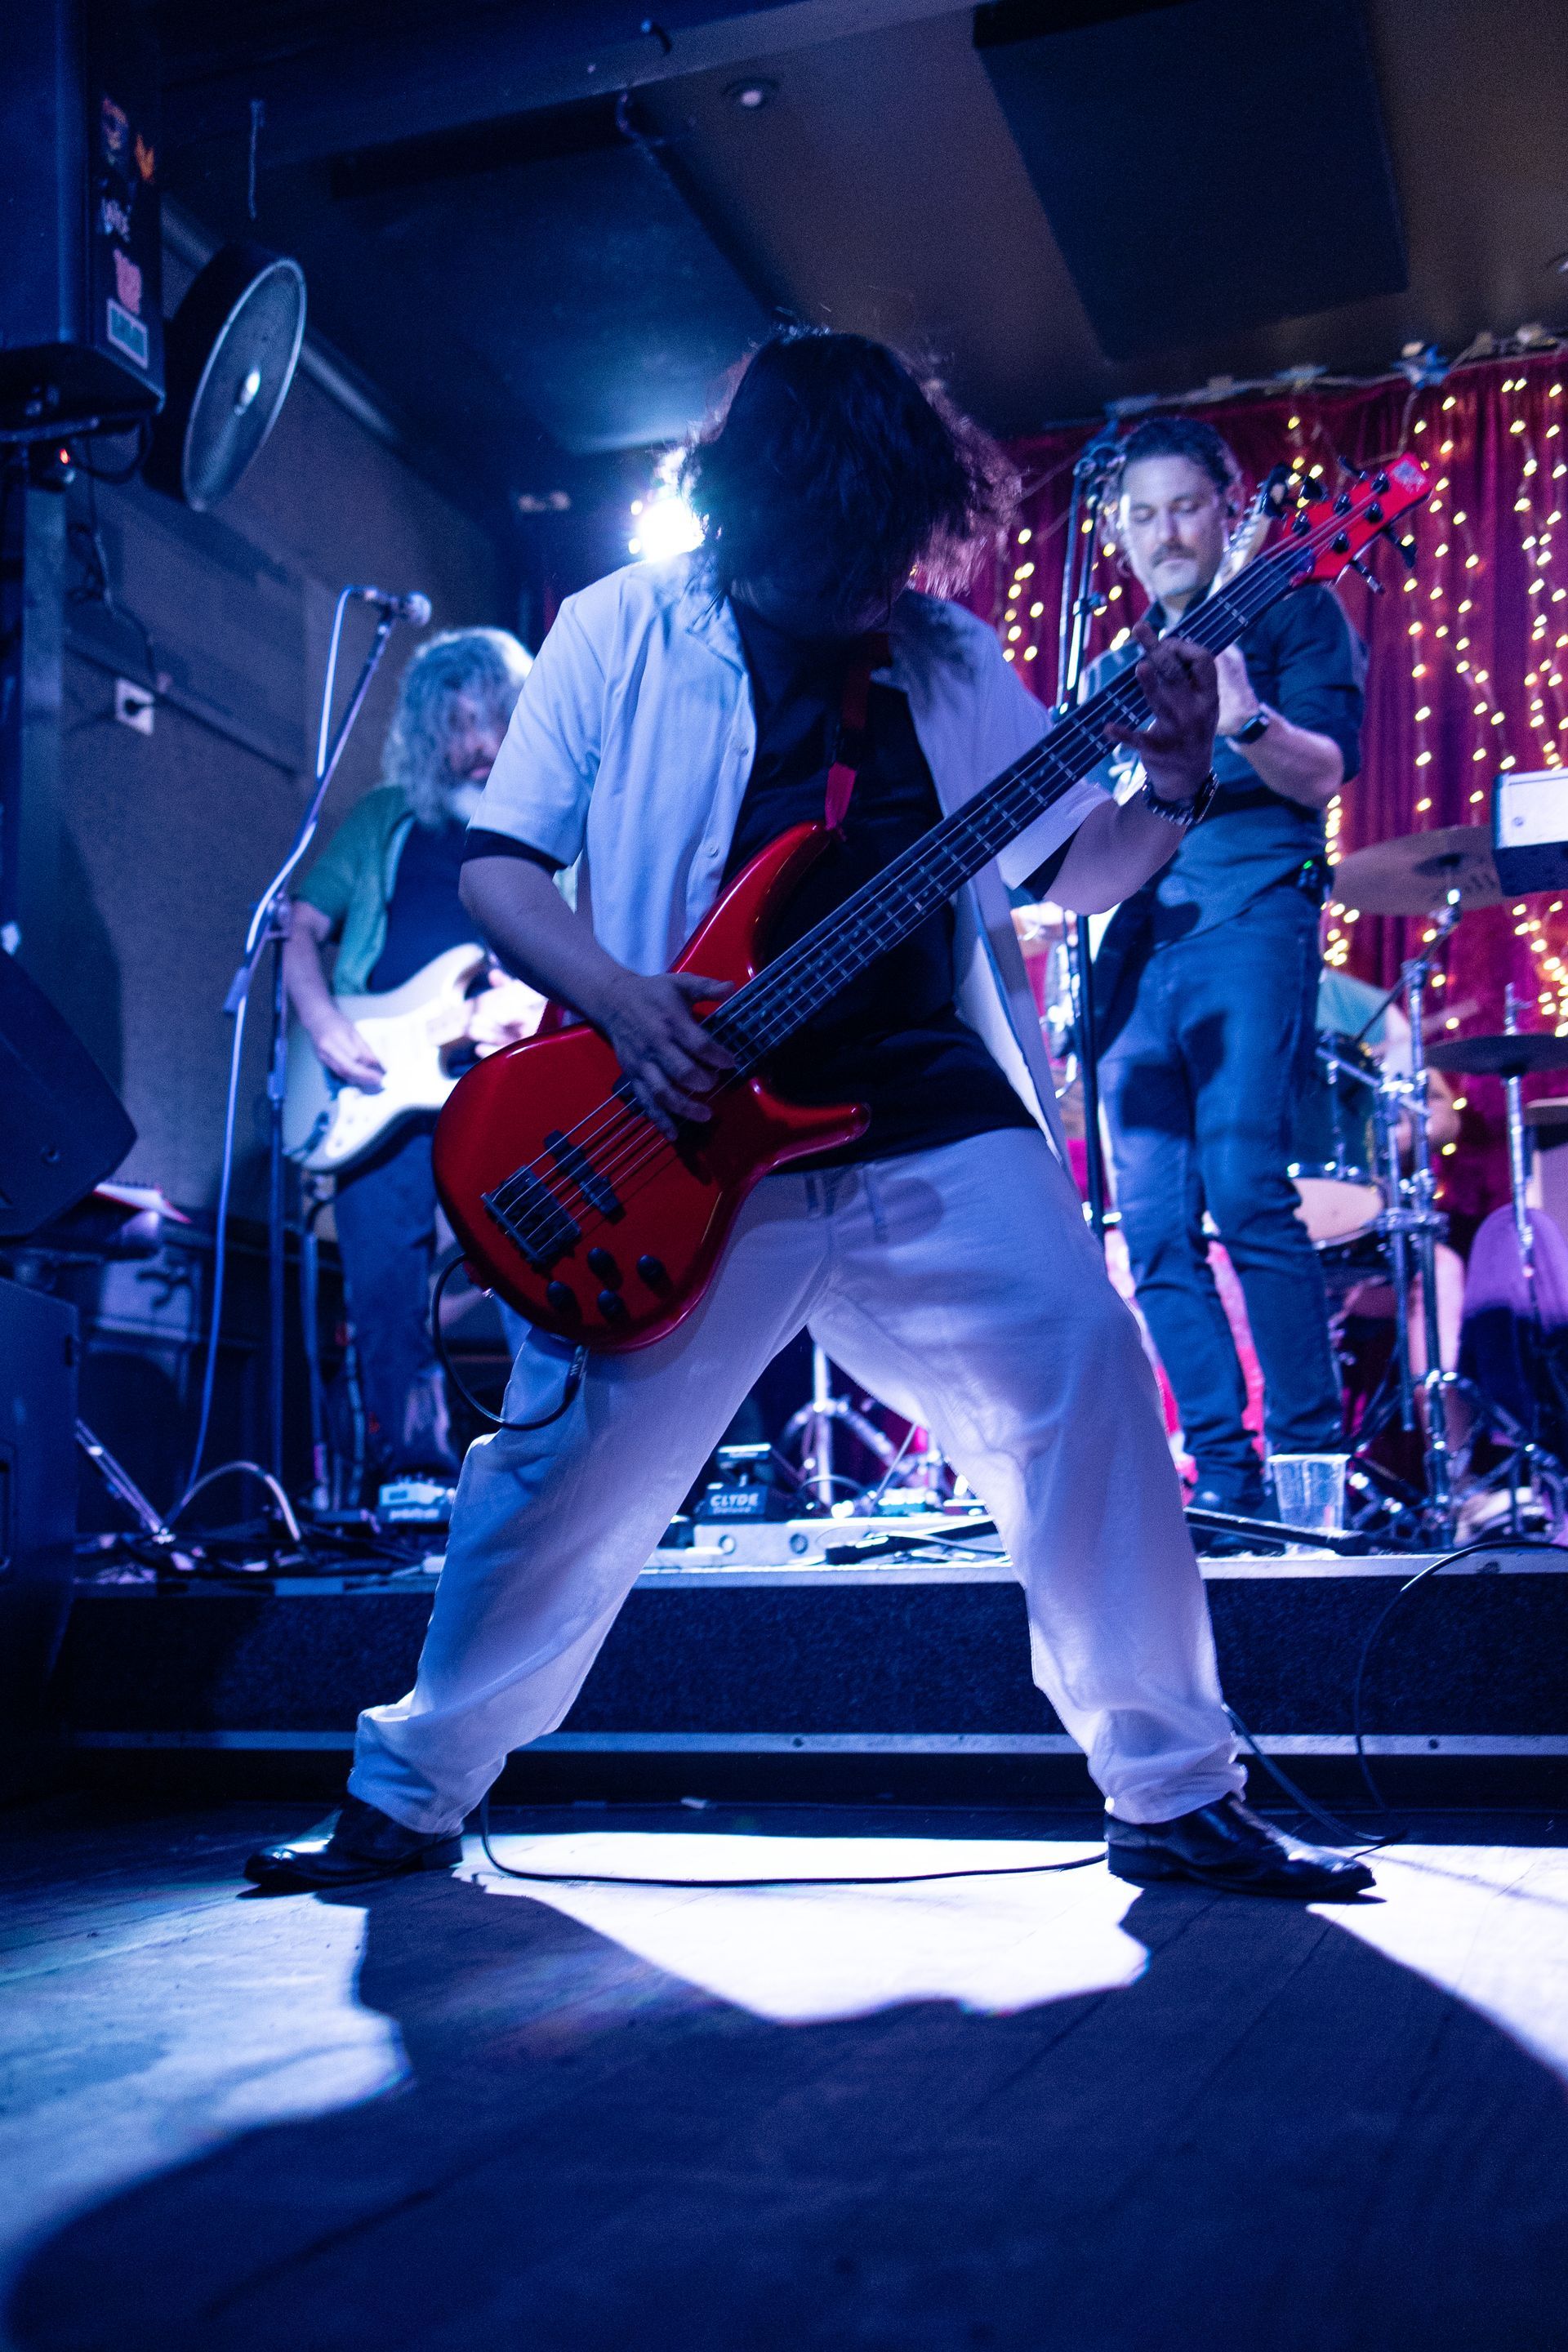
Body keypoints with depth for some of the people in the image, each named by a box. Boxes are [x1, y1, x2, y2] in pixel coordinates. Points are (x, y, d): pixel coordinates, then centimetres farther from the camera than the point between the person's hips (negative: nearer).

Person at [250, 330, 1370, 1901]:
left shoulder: (946, 652, 12)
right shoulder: (623, 632, 4)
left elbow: (1078, 869, 16)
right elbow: (495, 861, 2)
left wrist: (1172, 786, -5)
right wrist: (619, 999, -15)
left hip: (932, 1113, 3)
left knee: (1090, 1383, -11)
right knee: (575, 1462, -1)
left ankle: (1174, 1797, 5)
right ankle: (406, 1796, 21)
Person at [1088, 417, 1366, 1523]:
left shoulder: (1293, 612, 9)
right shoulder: (1111, 672, 24)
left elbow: (1324, 772, -7)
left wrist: (1248, 723, -27)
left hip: (1250, 917, -6)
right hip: (1136, 941, 6)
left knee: (1246, 1194, -19)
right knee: (1156, 1225, -1)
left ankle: (1315, 1452, -11)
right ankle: (1224, 1467, 3)